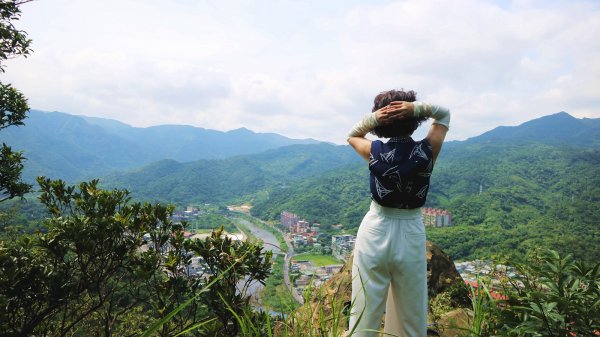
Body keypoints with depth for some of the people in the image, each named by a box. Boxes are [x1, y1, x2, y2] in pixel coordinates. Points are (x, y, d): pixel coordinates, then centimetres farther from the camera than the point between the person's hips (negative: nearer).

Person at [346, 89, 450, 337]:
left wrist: (372, 118, -7)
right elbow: (444, 114, 8)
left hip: (374, 233, -1)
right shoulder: (427, 151, -10)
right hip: (411, 235, 1)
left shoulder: (375, 152, -11)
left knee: (365, 315, 11)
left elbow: (352, 135, 12)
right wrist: (418, 108, -11)